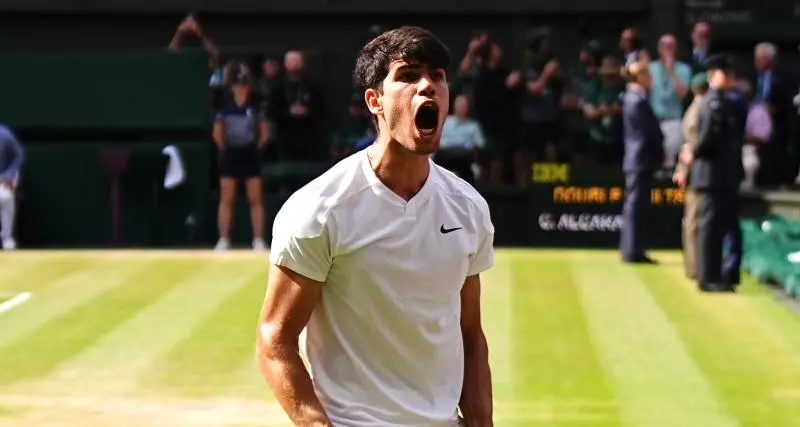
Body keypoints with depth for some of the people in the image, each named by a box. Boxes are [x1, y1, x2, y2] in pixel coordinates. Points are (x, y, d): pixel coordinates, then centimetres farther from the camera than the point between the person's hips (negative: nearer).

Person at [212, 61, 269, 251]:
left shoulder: (255, 103, -2)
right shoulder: (225, 104, -1)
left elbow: (265, 132, 4)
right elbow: (217, 133, 6)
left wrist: (255, 148, 2)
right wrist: (227, 149, 3)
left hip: (250, 155, -1)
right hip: (230, 155, 1)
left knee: (255, 200, 0)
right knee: (226, 200, 2)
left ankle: (258, 241, 4)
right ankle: (223, 241, 5)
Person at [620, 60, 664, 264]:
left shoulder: (631, 98, 13)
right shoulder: (638, 101, -18)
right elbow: (651, 131, -16)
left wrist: (658, 152, 13)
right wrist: (661, 153, -1)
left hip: (635, 159, 10)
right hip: (642, 159, -10)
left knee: (634, 205, 12)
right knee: (637, 205, -6)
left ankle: (631, 249, 17)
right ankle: (634, 251, -4)